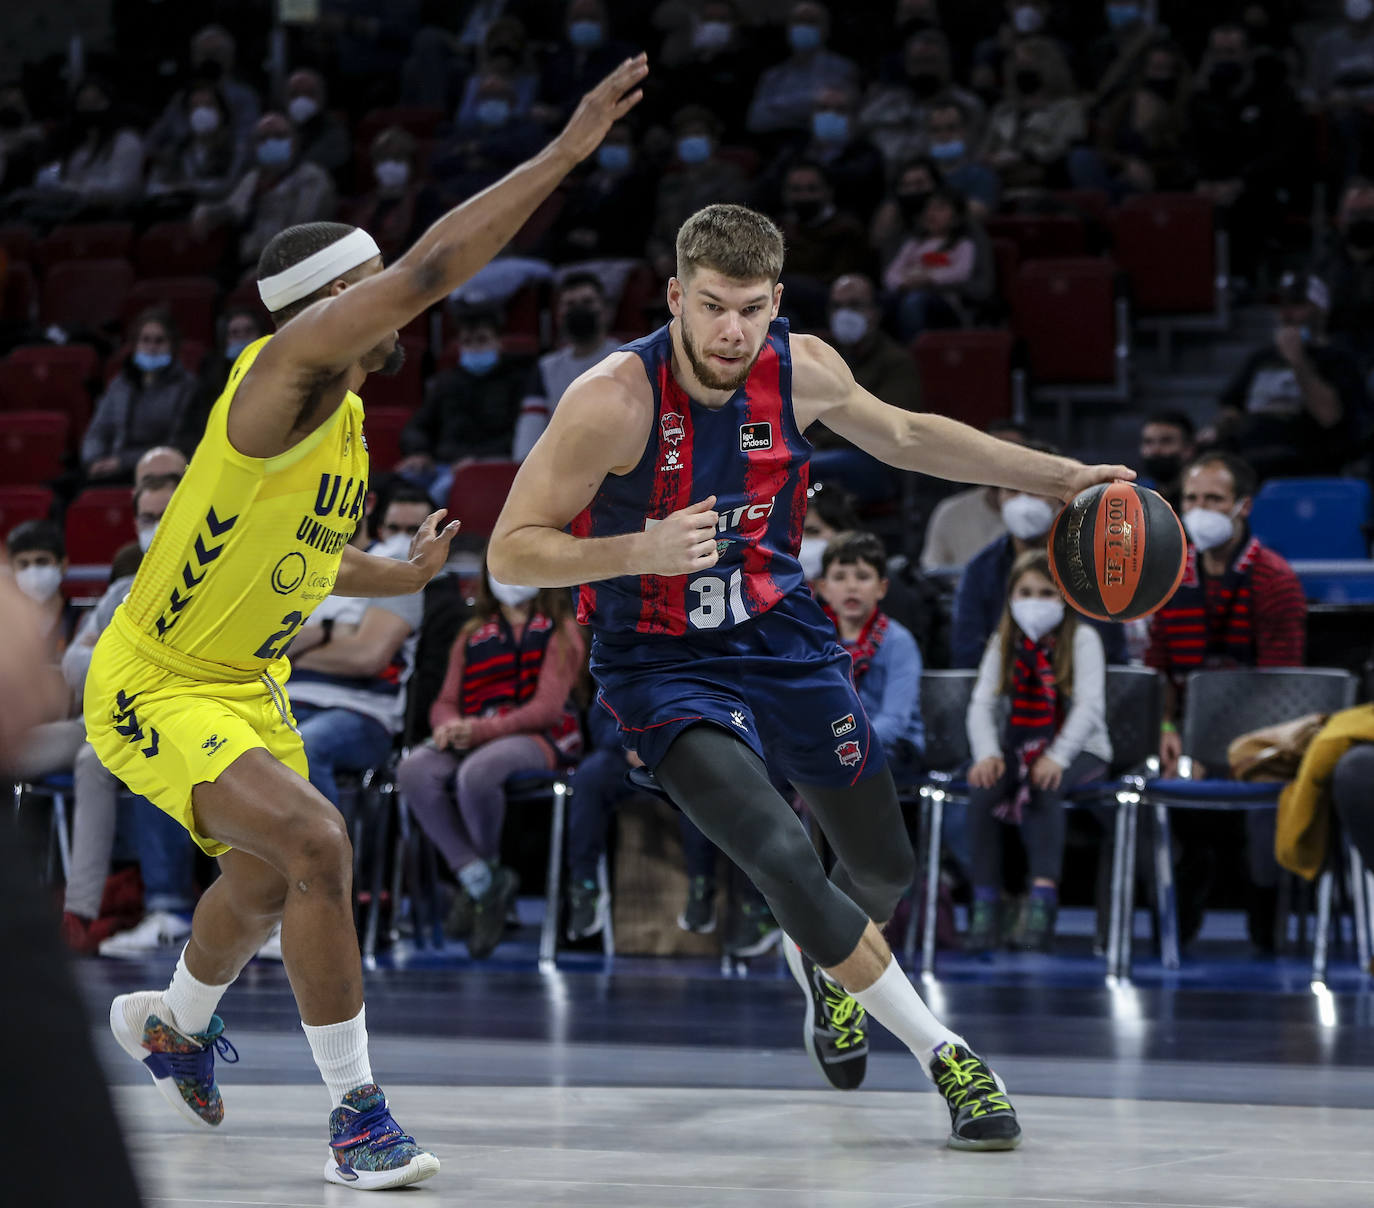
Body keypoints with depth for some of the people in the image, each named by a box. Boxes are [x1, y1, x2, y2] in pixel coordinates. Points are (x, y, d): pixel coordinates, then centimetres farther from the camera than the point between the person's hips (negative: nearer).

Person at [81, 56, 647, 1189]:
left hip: (246, 687, 10)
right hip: (150, 691, -10)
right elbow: (428, 271, -36)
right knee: (314, 842, -27)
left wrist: (393, 575, 15)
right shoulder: (284, 374, -25)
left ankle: (172, 1022, 58)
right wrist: (566, 151, -37)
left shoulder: (343, 415, 3)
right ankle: (357, 1113, -19)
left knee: (268, 883, 27)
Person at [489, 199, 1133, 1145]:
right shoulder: (615, 400, -26)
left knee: (885, 869, 14)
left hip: (780, 634, 5)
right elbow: (511, 551, -22)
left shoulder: (801, 368, -11)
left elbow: (902, 435, 11)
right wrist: (642, 551, -38)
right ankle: (945, 1057, -10)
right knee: (781, 855, -25)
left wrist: (1054, 476, 10)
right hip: (664, 666, -5)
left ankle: (820, 962, 51)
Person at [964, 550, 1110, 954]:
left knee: (1044, 787, -35)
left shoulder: (1082, 640, -4)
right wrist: (987, 753, -21)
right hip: (1019, 747, 4)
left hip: (1078, 749, -3)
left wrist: (1057, 757, -28)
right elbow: (982, 703, -1)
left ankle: (1043, 898, -40)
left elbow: (1089, 705, -15)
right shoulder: (1003, 643, 9)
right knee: (983, 785, -27)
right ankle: (985, 902, -27)